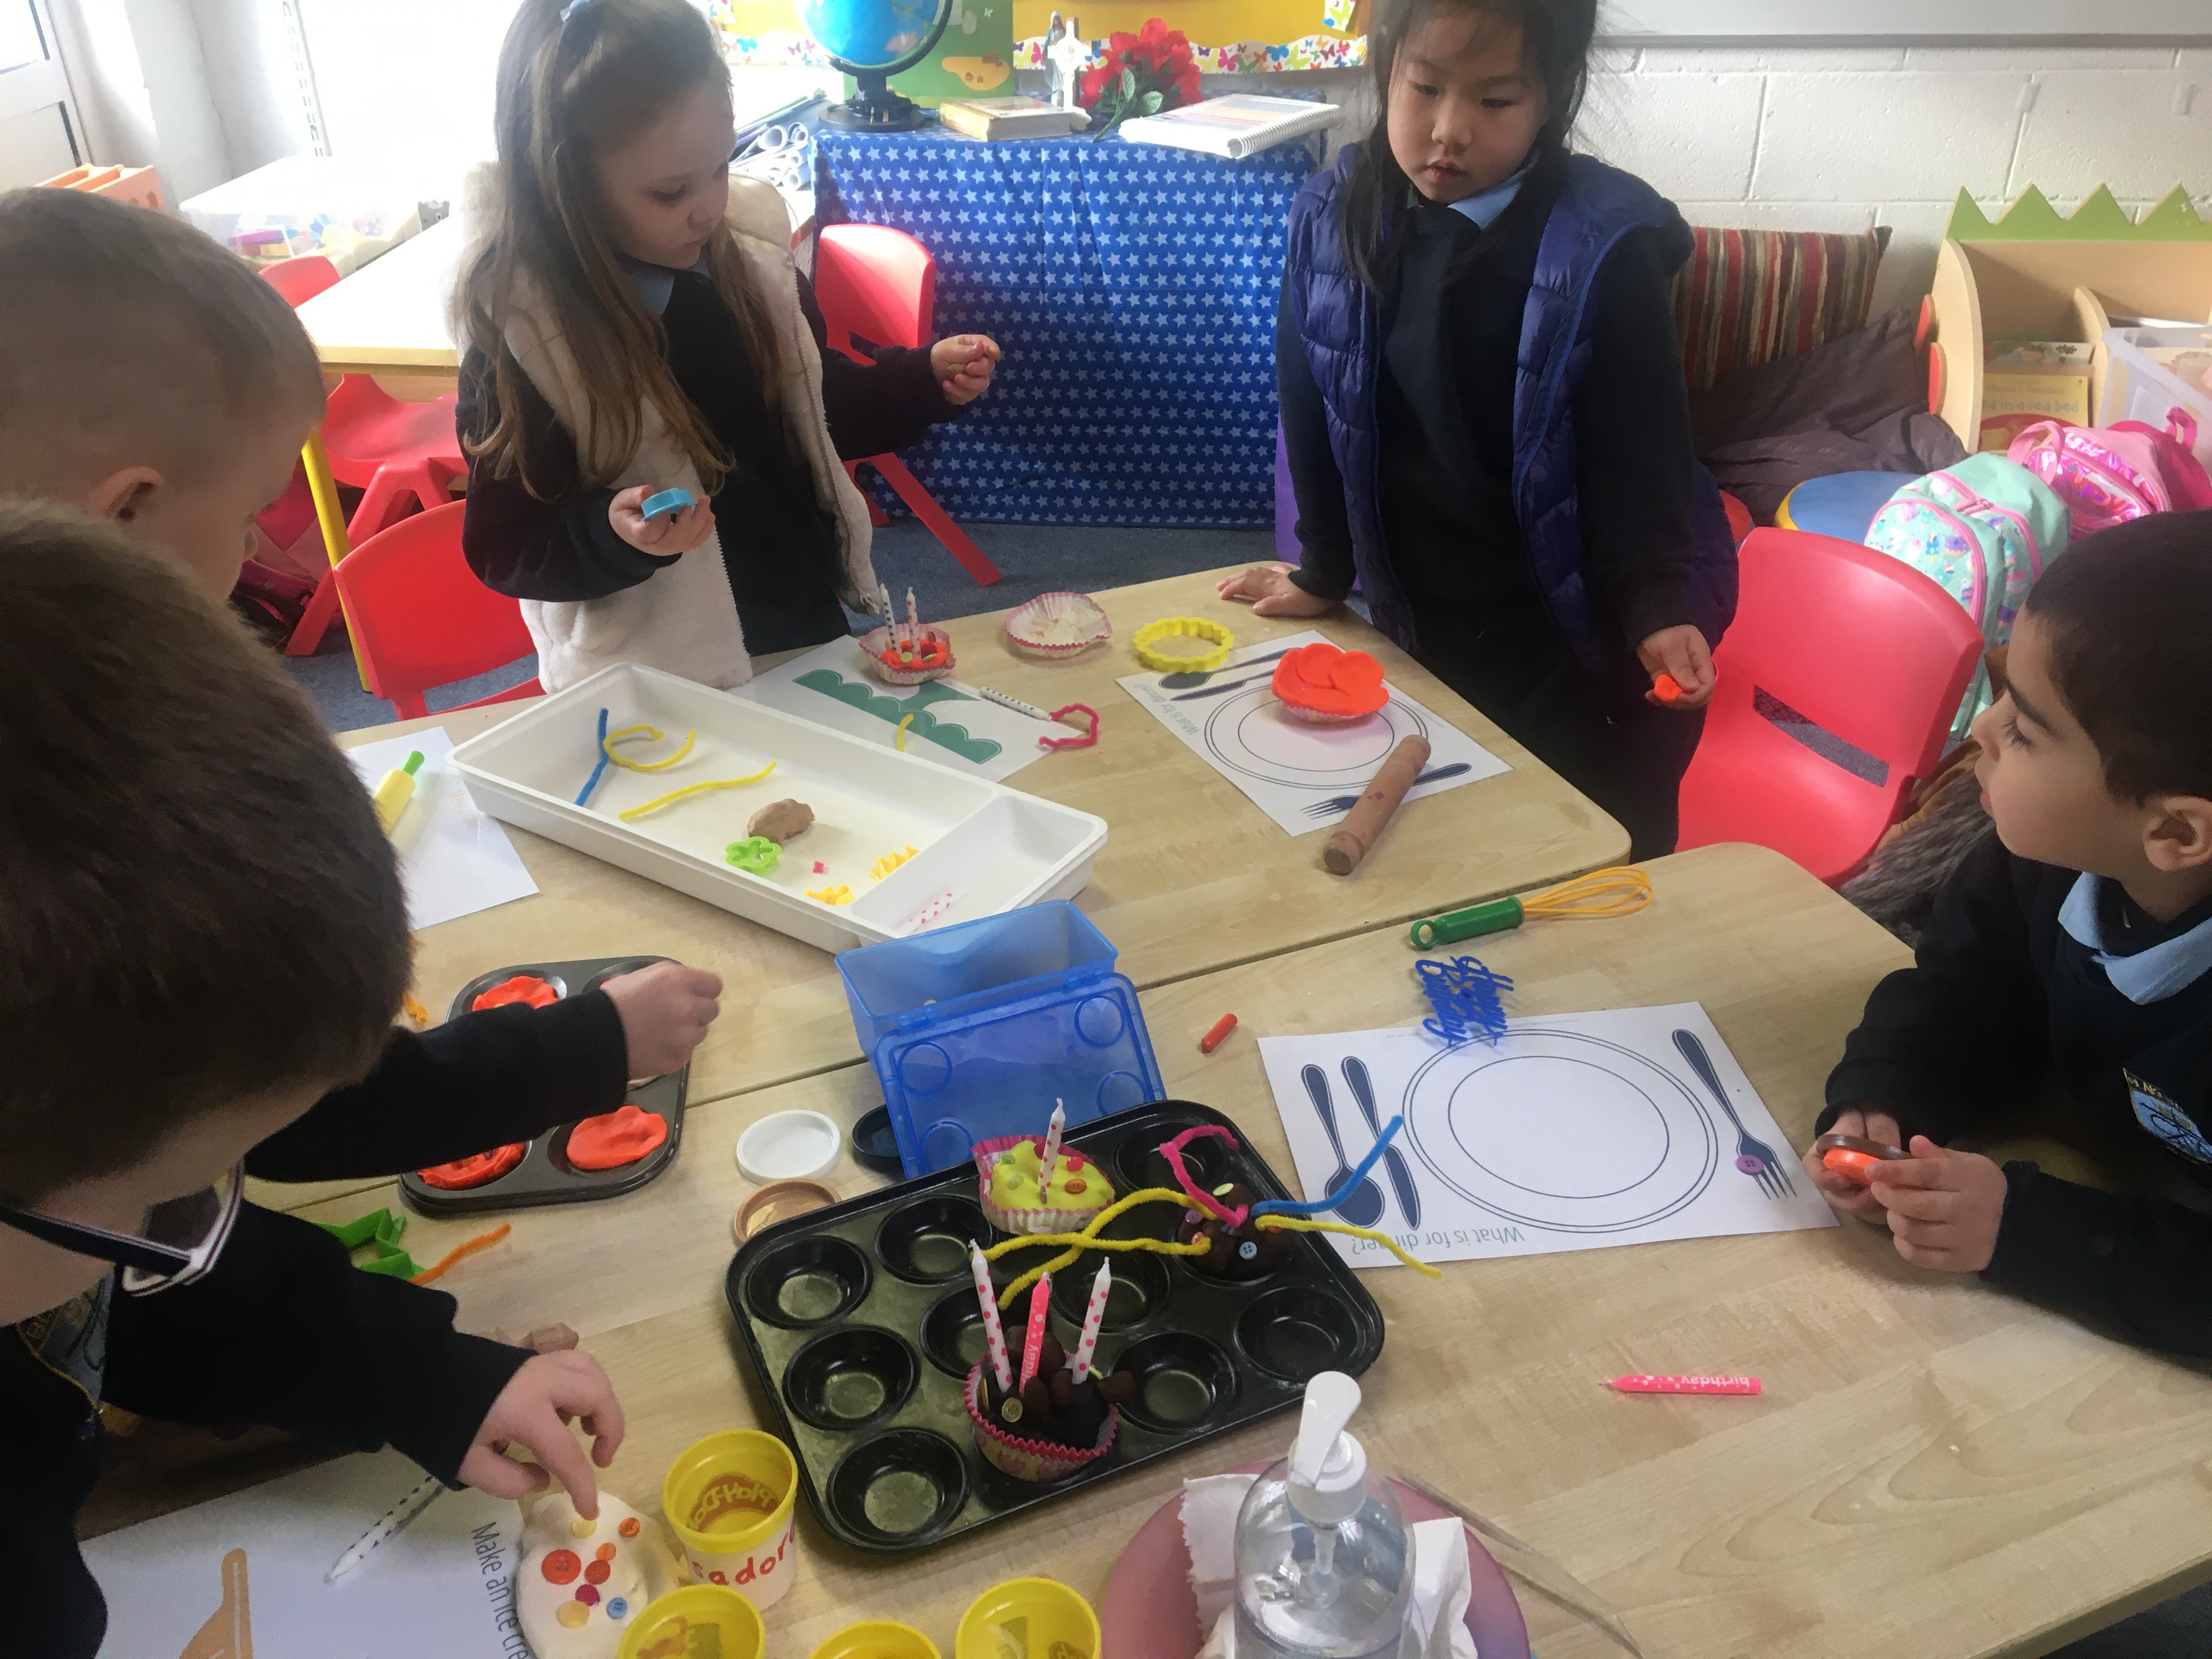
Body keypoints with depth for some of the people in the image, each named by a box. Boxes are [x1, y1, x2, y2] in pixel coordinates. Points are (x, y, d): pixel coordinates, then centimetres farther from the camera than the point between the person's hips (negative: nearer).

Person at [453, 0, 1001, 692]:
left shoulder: (747, 253, -5)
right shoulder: (519, 332, -20)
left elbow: (822, 407, 10)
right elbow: (504, 547, -14)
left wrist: (928, 380, -6)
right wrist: (614, 533, -33)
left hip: (812, 631, 5)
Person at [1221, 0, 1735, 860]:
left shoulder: (1604, 250, -17)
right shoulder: (1330, 221, -5)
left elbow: (1640, 459, -13)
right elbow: (1314, 419, 4)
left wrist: (1654, 613, -24)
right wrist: (1323, 574, 11)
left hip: (1579, 647, -4)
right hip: (1420, 633, 4)